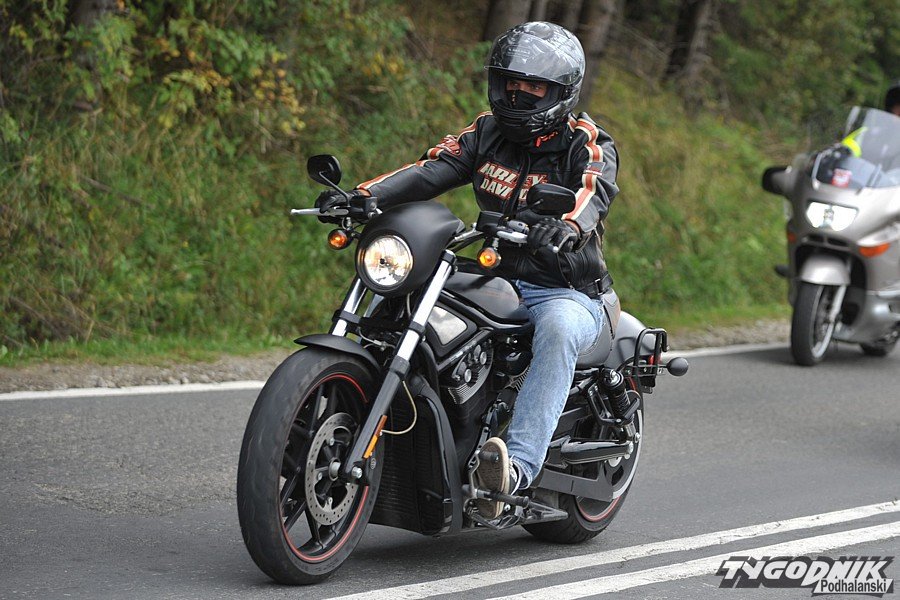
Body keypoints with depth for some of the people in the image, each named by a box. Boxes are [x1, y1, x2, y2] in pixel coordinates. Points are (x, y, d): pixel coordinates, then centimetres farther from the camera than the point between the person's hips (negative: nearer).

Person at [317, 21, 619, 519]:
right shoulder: (489, 132, 10)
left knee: (558, 329, -39)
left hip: (567, 293, -6)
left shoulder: (587, 146, -4)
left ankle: (517, 466, -52)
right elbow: (432, 171, -4)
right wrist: (364, 195, -23)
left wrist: (567, 227, -51)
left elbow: (594, 192, -27)